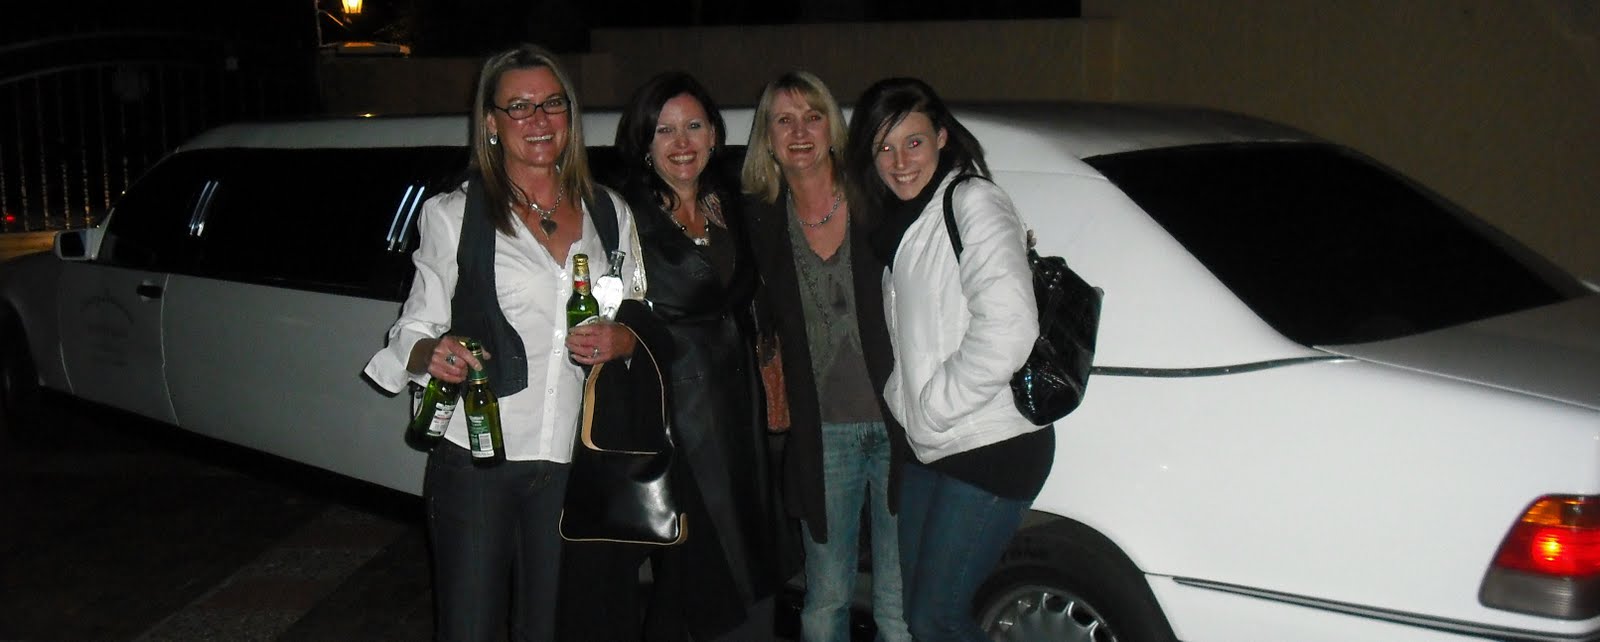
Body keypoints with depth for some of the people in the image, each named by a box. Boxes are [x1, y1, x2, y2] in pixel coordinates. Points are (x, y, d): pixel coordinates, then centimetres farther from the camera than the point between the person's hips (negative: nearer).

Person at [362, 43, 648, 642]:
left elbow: (642, 319, 19)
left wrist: (624, 340, -4)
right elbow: (412, 334, 2)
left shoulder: (611, 214, 10)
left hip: (570, 461, 3)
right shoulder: (453, 215, 2)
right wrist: (432, 354, -20)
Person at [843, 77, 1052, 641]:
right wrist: (902, 398, 9)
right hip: (930, 447, 9)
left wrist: (934, 402, -16)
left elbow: (1008, 327, -23)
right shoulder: (900, 224, 15)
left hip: (992, 447, -9)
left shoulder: (973, 202, -12)